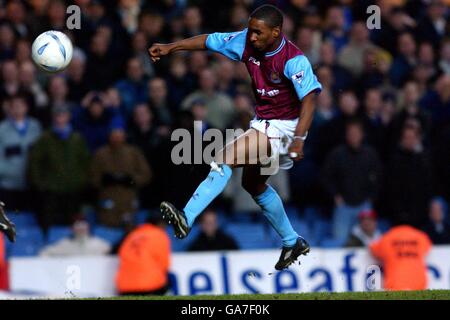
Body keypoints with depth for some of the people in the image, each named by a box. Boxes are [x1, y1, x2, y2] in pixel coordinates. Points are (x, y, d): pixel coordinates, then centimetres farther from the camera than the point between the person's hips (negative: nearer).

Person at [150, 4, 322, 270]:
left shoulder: (293, 60, -24)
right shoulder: (247, 43, -4)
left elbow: (309, 98, -31)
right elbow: (210, 40, 6)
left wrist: (299, 138, -42)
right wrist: (170, 47, 6)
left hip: (283, 127, -9)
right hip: (262, 123, 9)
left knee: (225, 158, -23)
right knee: (254, 184, 22)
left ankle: (187, 219, -30)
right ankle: (293, 243, 34)